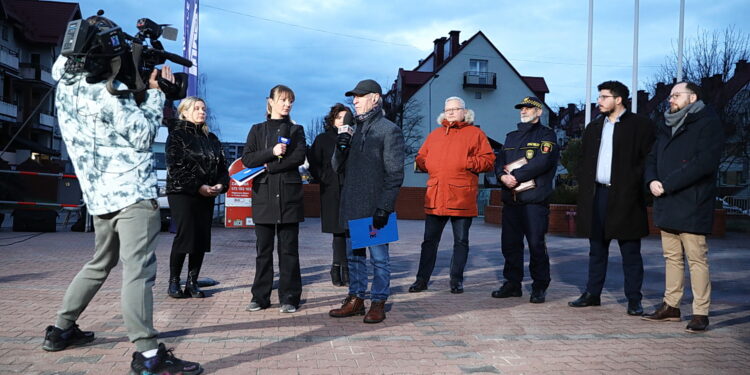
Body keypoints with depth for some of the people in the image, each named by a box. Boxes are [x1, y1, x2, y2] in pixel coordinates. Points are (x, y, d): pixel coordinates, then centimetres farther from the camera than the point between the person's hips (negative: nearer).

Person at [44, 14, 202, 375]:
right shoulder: (107, 92, -14)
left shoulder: (66, 87, 10)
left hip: (101, 193, 9)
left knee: (100, 263, 23)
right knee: (138, 271, -13)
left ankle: (61, 329, 32)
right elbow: (143, 135, -10)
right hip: (132, 191, -9)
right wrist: (155, 91, -1)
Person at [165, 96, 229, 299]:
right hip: (182, 193, -5)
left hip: (207, 195, 5)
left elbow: (222, 166, 14)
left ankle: (192, 282, 9)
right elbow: (175, 167, -10)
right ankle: (174, 281, 5)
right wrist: (198, 187, -17)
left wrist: (221, 185, -6)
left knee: (202, 237, 1)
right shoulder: (177, 135, 0)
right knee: (184, 235, -9)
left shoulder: (211, 138, 17)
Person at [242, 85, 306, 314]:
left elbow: (299, 157, -5)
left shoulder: (296, 130, 12)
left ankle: (289, 298, 7)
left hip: (289, 195, -1)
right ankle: (260, 297, 13)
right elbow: (247, 159, 1)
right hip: (263, 195, 1)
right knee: (263, 249, 4)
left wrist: (269, 166, -9)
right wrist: (272, 152, -12)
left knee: (288, 249, 1)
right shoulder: (257, 130, 14)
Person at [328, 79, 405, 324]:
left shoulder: (389, 130, -5)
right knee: (354, 255, 13)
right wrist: (340, 149, -3)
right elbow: (337, 167, 18)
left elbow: (395, 174, -11)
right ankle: (356, 299, 23)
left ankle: (378, 303, 12)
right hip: (351, 207, 7)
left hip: (375, 208, -7)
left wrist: (384, 208, -17)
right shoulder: (354, 130, 16)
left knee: (379, 257, 3)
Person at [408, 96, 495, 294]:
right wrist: (425, 163, -2)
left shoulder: (475, 133, 6)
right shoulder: (434, 134, 18)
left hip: (462, 196, -3)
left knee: (461, 241, 6)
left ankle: (456, 280, 17)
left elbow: (489, 160, -1)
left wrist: (468, 163, -14)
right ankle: (422, 279, 14)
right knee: (430, 240, 6)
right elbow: (421, 158, 20)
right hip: (435, 196, 3)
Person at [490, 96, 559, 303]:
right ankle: (512, 284, 18)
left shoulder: (546, 135, 3)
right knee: (510, 243, 7)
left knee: (536, 244, -4)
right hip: (510, 199, 6)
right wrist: (503, 176, -8)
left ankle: (540, 287, 7)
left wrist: (516, 176, -13)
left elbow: (542, 162, -12)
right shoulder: (511, 136, 22)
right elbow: (500, 162, 13)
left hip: (535, 200, -6)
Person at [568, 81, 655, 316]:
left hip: (625, 197, -5)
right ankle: (592, 294, 21)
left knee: (630, 252, 2)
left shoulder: (640, 125, -1)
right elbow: (585, 162, 17)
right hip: (597, 195, 5)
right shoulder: (594, 127, 16)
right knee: (597, 250, 12)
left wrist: (632, 186, -13)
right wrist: (584, 194, 7)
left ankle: (634, 300, 10)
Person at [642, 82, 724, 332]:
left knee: (697, 259, -4)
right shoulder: (667, 127, 19)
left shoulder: (708, 124, -5)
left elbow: (703, 163, -17)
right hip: (666, 206, 7)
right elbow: (652, 158, 17)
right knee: (672, 257, 13)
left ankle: (701, 313, 3)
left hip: (692, 207, -7)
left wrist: (667, 185, -17)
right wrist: (652, 181, -4)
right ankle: (671, 306, 21)